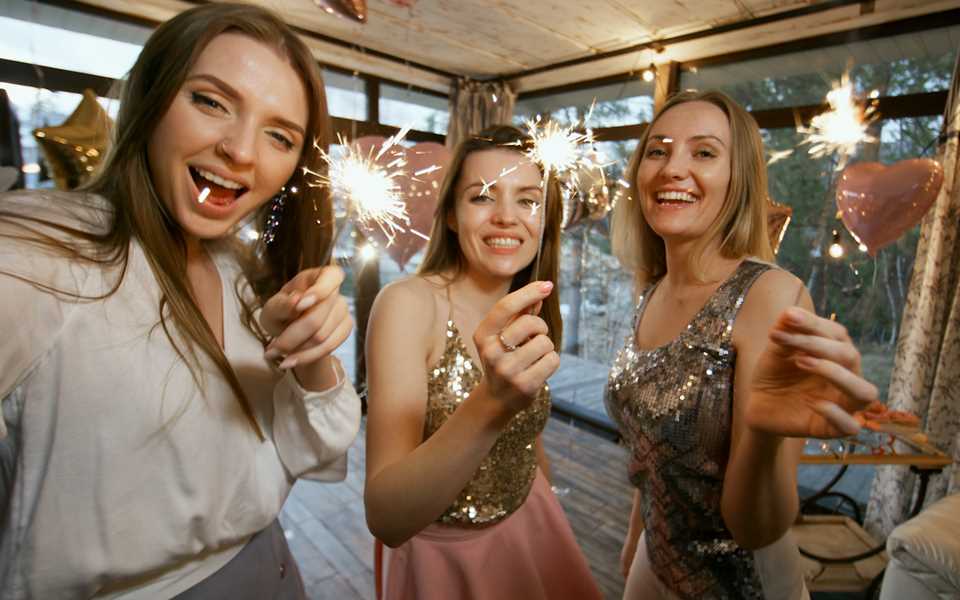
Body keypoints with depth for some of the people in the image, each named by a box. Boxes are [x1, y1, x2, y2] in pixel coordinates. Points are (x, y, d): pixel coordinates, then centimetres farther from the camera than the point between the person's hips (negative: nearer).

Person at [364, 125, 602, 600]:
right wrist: (491, 403, -45)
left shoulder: (532, 313, -7)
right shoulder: (407, 303, -25)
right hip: (444, 557, -4)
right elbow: (384, 519, -31)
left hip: (531, 531, 5)